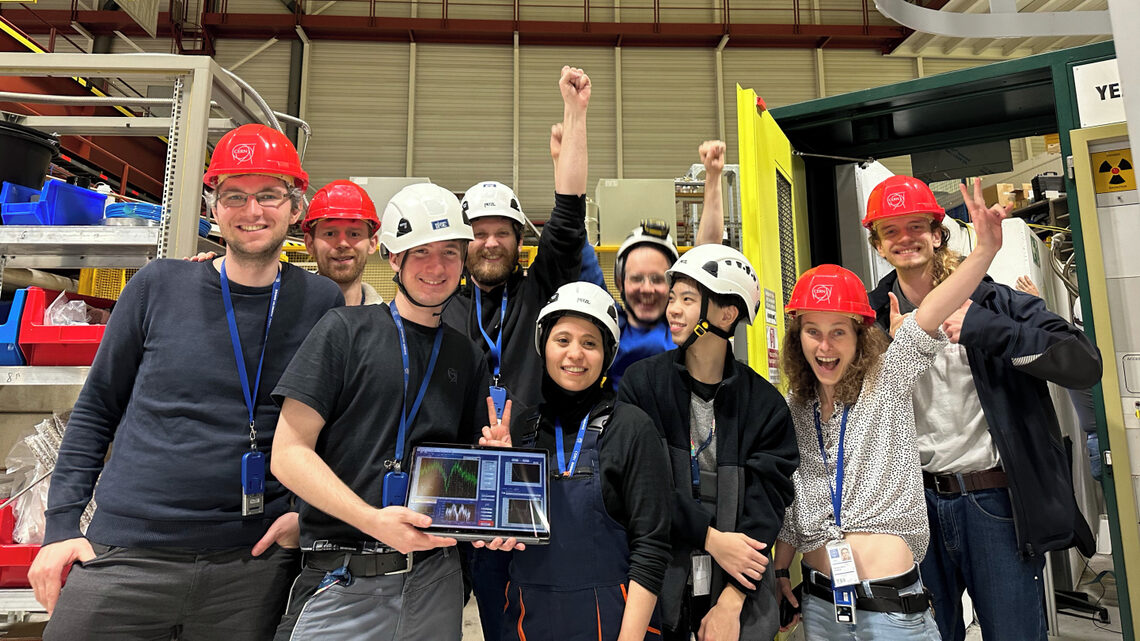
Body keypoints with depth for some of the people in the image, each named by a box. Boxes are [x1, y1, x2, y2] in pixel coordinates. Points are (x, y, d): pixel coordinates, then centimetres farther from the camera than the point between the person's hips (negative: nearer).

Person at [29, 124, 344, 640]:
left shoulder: (323, 303, -2)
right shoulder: (159, 287, 0)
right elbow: (95, 410, 7)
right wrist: (61, 525, 3)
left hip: (252, 564, 0)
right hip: (124, 556, 1)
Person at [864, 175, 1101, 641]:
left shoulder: (992, 301, -3)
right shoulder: (873, 319, 3)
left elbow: (1085, 365, -13)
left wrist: (985, 328, -21)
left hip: (996, 501, -2)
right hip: (917, 502, 2)